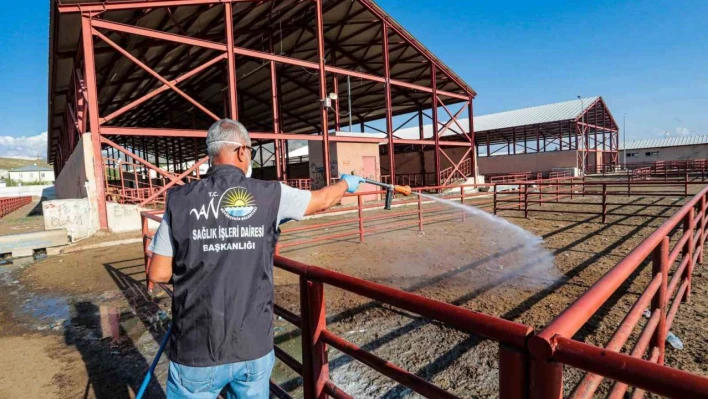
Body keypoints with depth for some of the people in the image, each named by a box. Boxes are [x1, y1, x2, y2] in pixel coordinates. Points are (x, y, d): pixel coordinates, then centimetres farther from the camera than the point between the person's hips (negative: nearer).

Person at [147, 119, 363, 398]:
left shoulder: (180, 200, -7)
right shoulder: (270, 195, -7)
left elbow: (158, 274, -2)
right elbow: (322, 200, 9)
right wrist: (346, 183, 29)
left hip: (197, 350, 0)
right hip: (254, 346, 1)